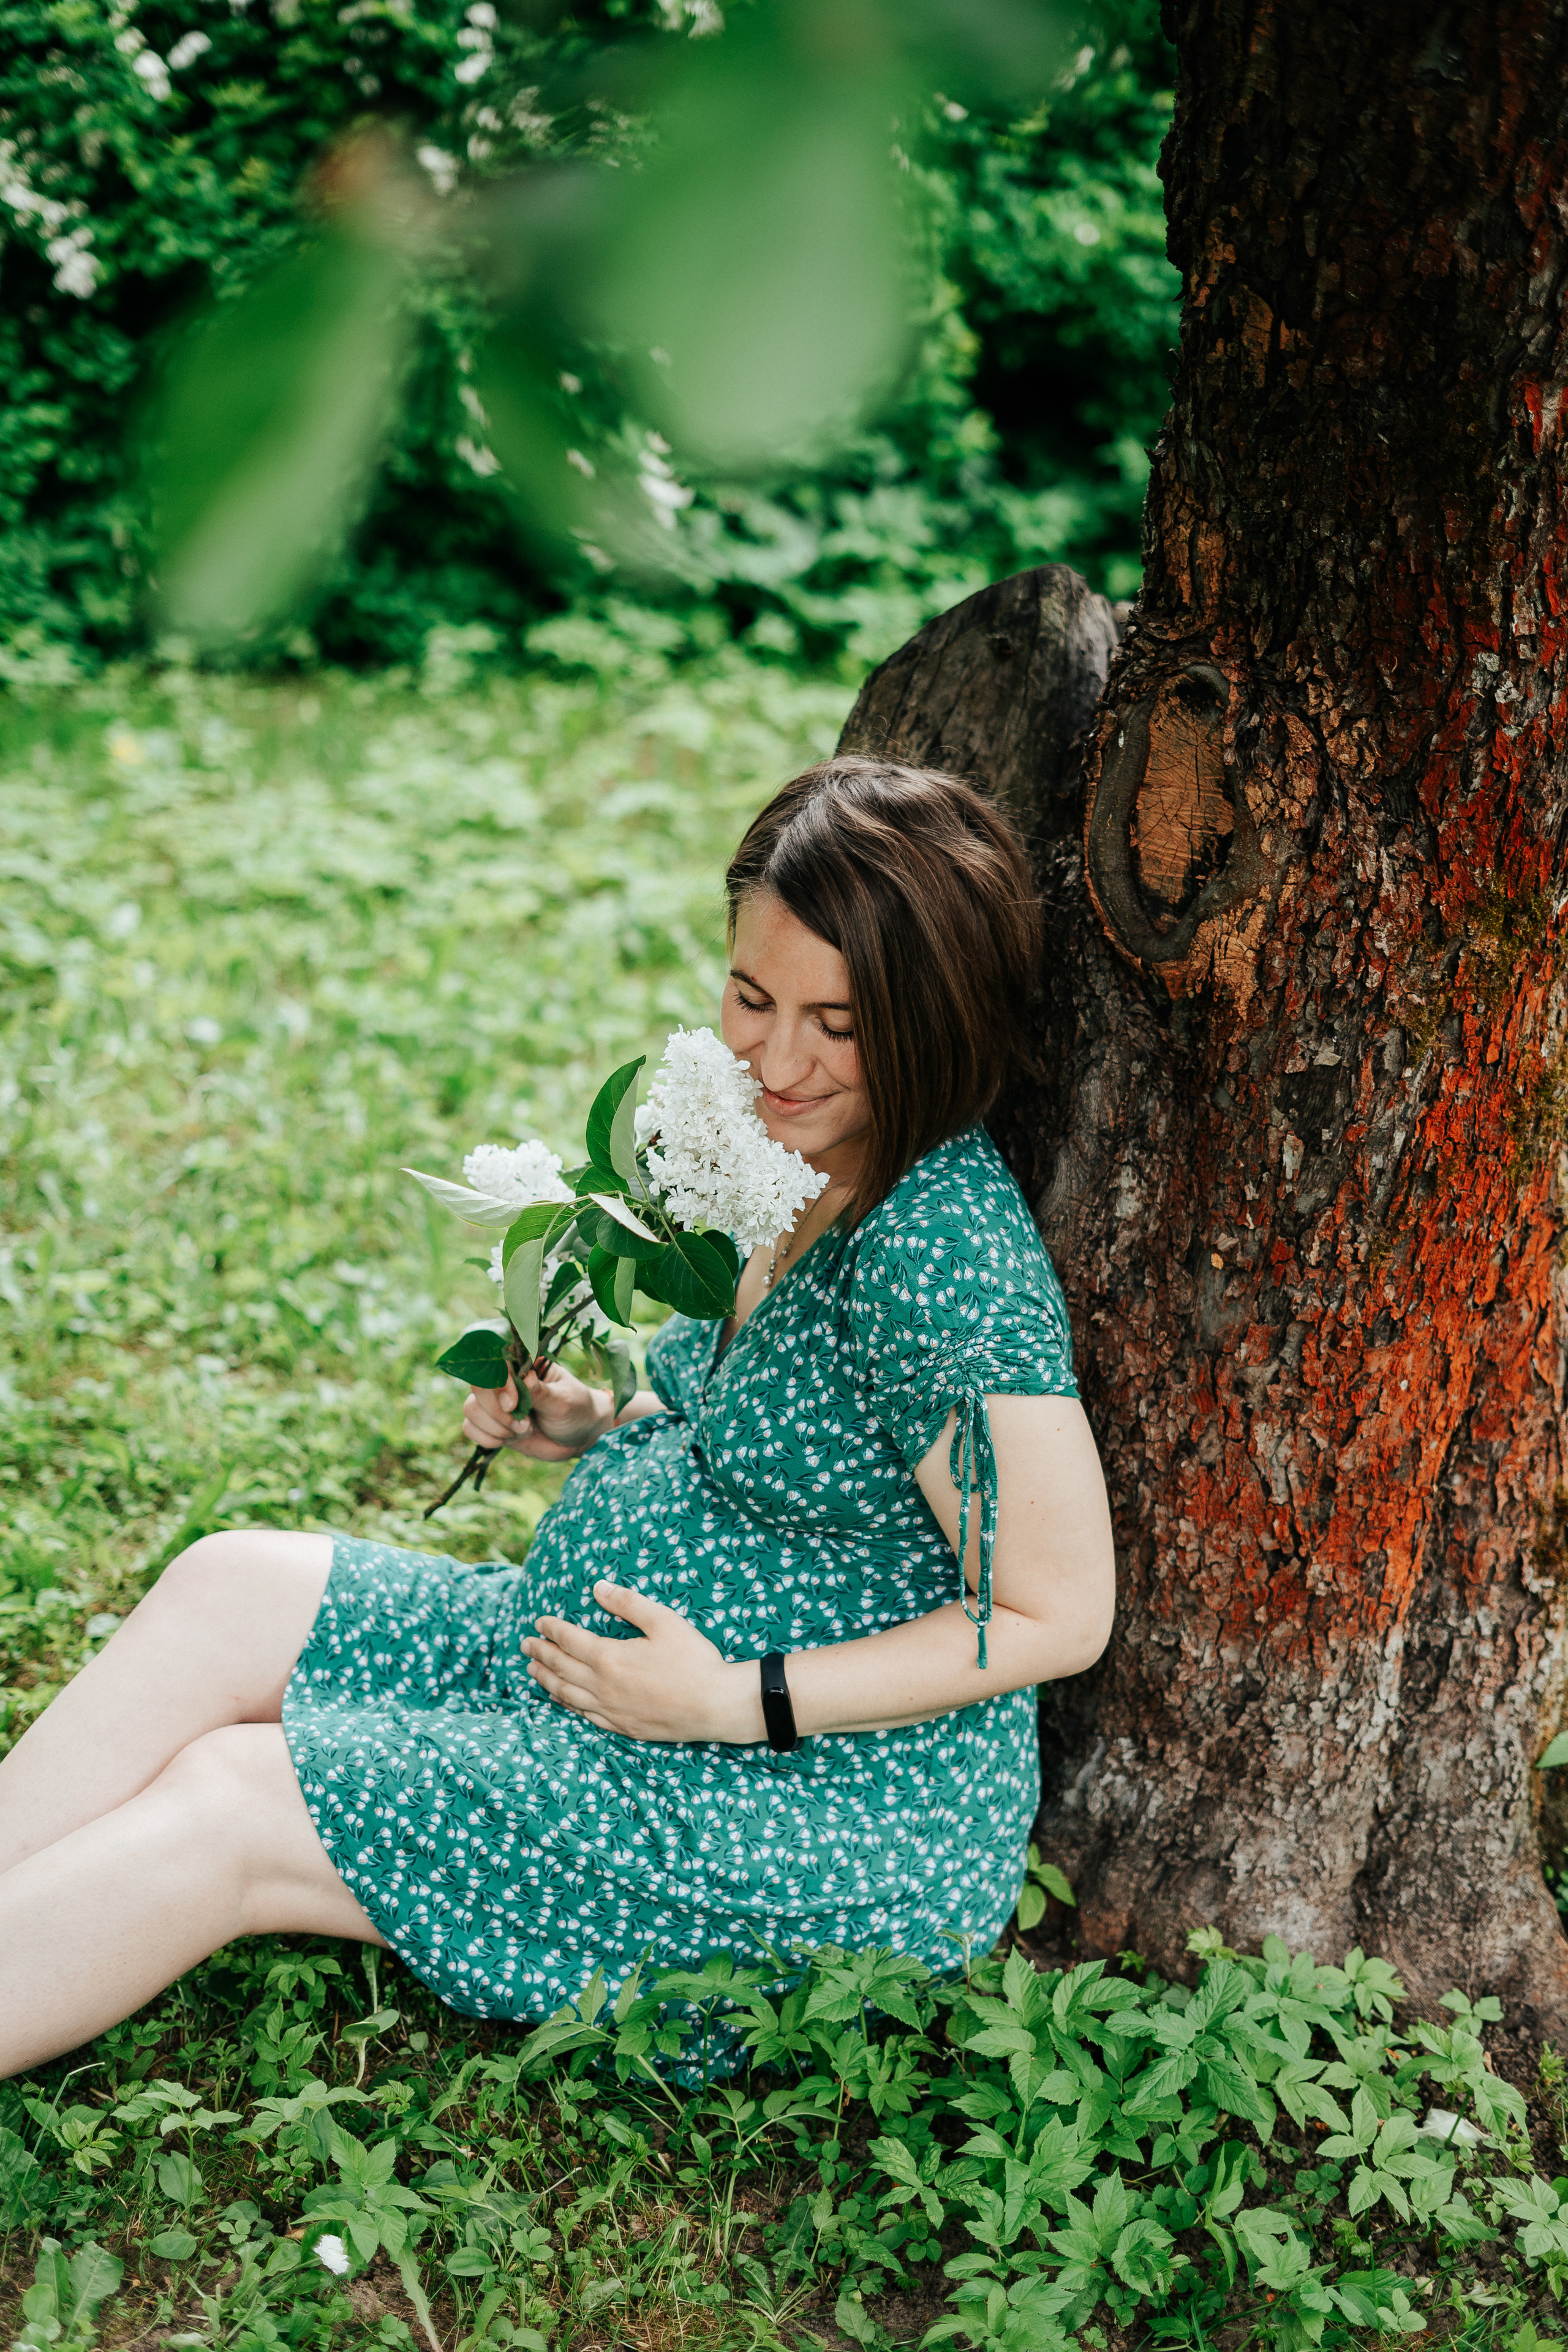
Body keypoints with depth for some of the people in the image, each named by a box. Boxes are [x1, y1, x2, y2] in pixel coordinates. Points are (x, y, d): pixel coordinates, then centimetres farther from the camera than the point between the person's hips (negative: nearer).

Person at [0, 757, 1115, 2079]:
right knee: (231, 1591, 0)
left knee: (224, 1811, -12)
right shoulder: (800, 1166, 3)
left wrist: (737, 1699, -22)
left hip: (833, 1806, -9)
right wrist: (600, 1432, 2)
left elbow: (1060, 1614, -22)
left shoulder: (944, 1245, -25)